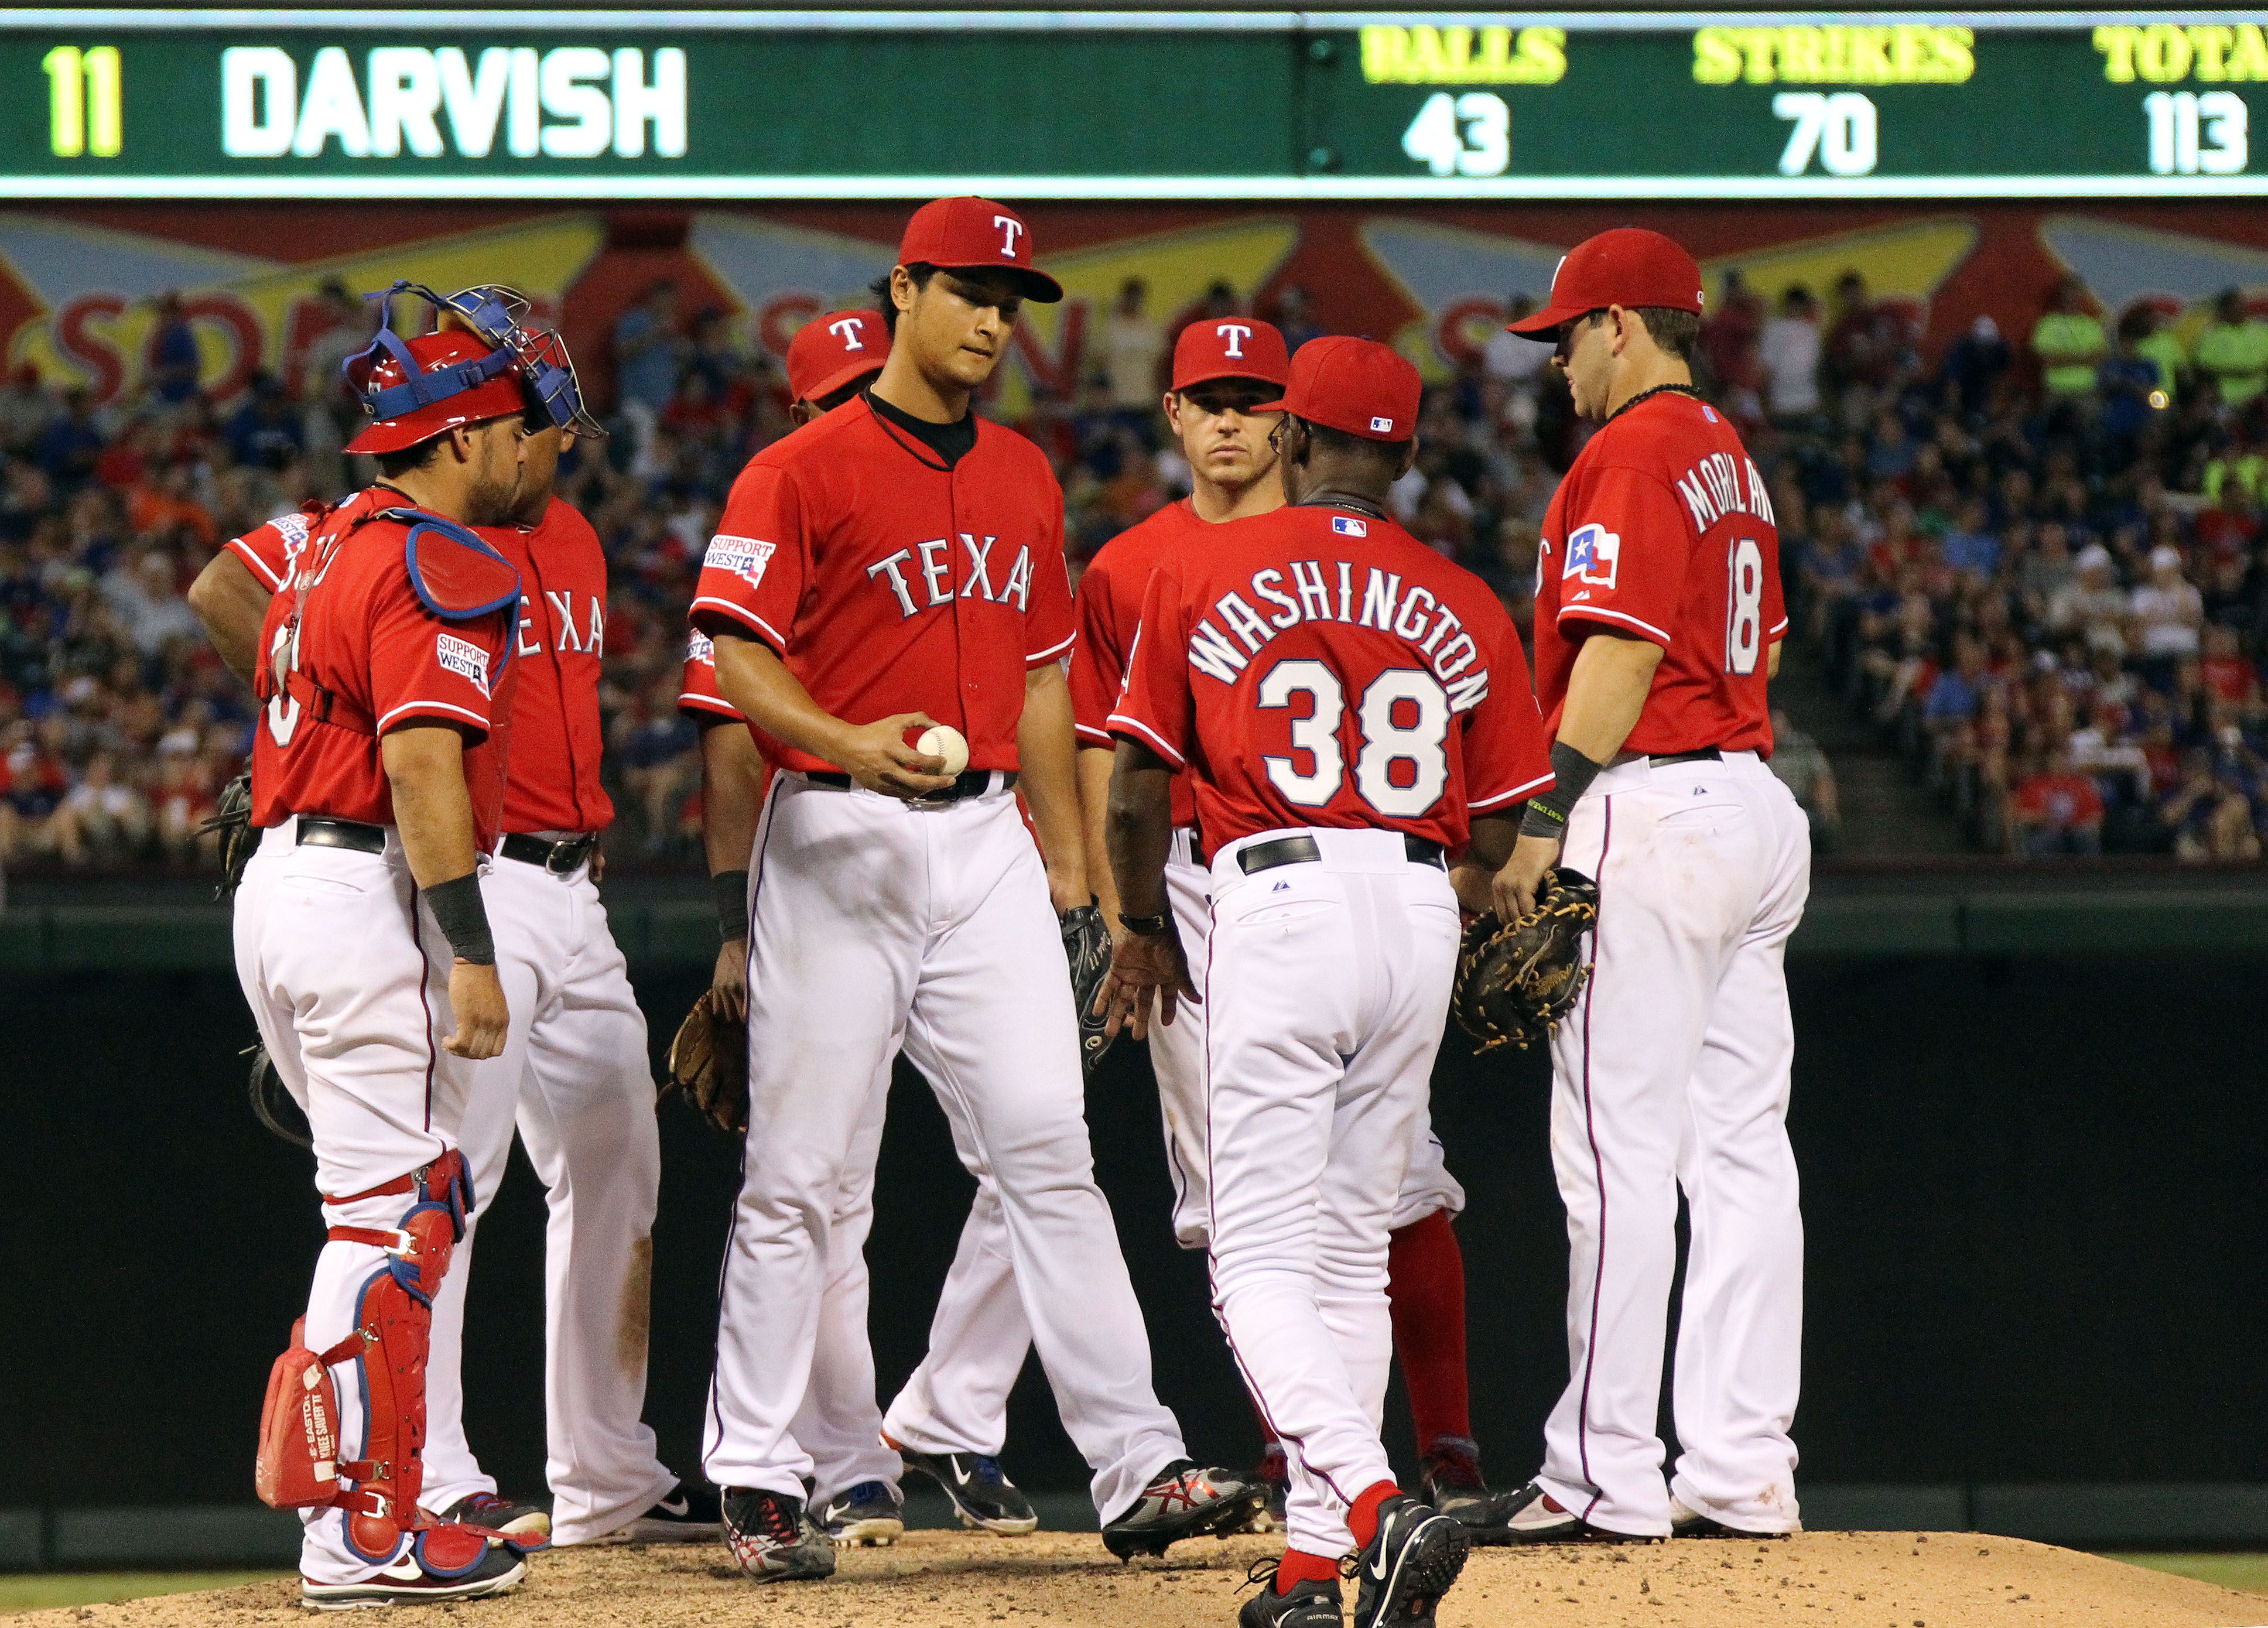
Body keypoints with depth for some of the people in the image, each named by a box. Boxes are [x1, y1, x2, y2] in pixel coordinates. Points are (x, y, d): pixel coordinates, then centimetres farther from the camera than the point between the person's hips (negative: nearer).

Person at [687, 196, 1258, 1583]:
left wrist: (1070, 869, 18)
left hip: (990, 838, 5)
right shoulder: (801, 474, -3)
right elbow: (738, 659, -10)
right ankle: (760, 1483, 5)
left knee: (1049, 1154, -2)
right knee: (799, 1171, -2)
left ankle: (1137, 1467, -5)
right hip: (839, 842, -5)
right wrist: (848, 743, -28)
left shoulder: (1026, 479, 16)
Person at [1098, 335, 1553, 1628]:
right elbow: (1496, 835, 8)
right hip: (1421, 914, 4)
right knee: (1354, 1251, 14)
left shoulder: (1203, 575, 2)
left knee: (1261, 1261, -4)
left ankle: (1376, 1505, -27)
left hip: (1277, 904, -4)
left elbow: (1138, 791, 3)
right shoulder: (1464, 608, 9)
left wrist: (1144, 928, 20)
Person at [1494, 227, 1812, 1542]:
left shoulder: (1630, 456, -10)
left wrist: (1546, 825, -18)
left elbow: (1621, 652, -18)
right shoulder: (1735, 461, 19)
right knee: (1741, 1150, 7)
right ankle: (1743, 1471, 7)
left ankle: (1608, 1477, -11)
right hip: (1758, 798, 10)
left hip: (1656, 801, -10)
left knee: (1620, 1155, -9)